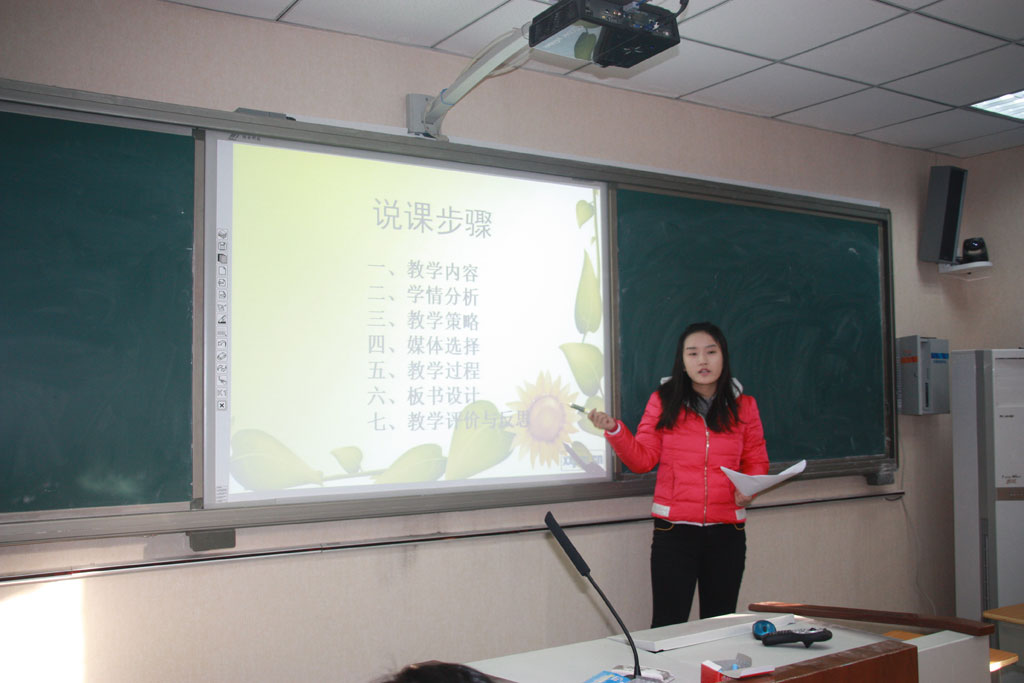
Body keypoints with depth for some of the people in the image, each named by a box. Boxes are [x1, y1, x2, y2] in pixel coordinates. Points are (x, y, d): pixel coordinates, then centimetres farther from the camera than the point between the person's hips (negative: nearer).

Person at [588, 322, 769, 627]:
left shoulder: (743, 406, 7)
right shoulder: (663, 402, 2)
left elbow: (756, 461, 13)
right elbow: (642, 460, 1)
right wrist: (614, 430, -13)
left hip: (727, 531, 2)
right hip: (674, 529, -2)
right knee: (669, 624, -4)